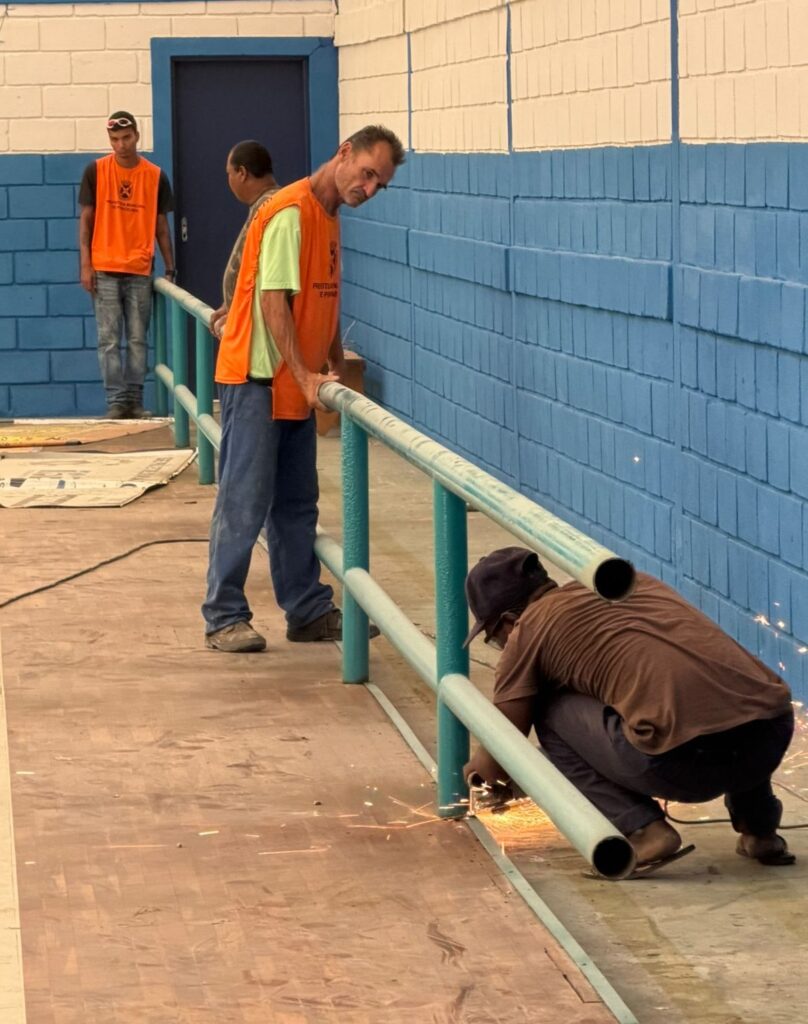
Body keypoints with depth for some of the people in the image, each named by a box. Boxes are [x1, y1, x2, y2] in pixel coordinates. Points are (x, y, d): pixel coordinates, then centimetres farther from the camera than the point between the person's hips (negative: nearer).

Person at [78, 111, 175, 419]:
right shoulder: (96, 171, 1)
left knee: (138, 339, 4)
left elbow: (161, 226, 9)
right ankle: (116, 401, -1)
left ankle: (135, 400, 8)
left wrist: (170, 269, 5)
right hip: (104, 270, -1)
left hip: (140, 271, 1)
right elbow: (86, 219, 3)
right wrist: (85, 265, -5)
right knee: (109, 339, -2)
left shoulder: (155, 176, 4)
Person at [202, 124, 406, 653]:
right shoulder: (291, 213, -16)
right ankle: (224, 618, 0)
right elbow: (273, 301, -21)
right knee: (244, 501, -5)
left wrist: (336, 369, 13)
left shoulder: (329, 218, 13)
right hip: (257, 377, -9)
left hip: (296, 386, 9)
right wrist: (305, 375, -23)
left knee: (296, 504, 13)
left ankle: (310, 611, 19)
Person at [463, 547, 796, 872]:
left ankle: (641, 831, 2)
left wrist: (483, 767, 44)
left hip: (685, 759, -6)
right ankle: (759, 829, 28)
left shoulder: (527, 629, 14)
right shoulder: (629, 580, 30)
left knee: (550, 714, 16)